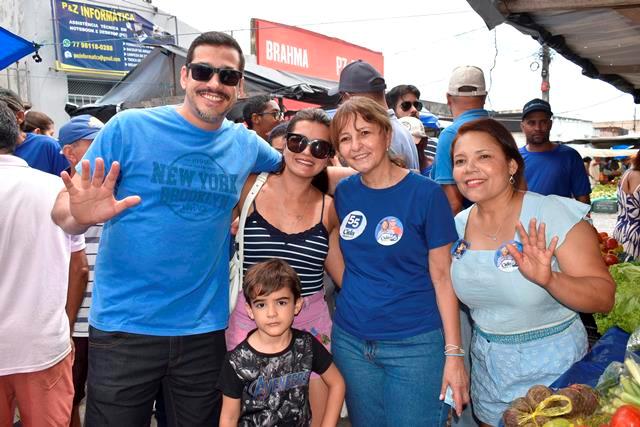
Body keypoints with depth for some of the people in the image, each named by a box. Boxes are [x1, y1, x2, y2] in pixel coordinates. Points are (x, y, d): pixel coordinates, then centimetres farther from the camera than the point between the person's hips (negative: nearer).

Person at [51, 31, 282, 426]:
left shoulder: (246, 144, 3)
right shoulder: (129, 128, -8)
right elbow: (64, 210, -8)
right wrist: (80, 214, -29)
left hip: (205, 329, 4)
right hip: (124, 327, -3)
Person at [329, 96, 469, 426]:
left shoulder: (425, 193, -10)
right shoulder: (343, 192, 2)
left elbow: (442, 276, -9)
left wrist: (453, 353, -11)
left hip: (415, 345, -4)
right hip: (350, 341, 4)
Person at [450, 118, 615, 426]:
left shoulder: (553, 214, -19)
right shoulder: (459, 225, -3)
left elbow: (605, 297, -22)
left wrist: (549, 280, -39)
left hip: (551, 367, -4)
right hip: (487, 366, 5)